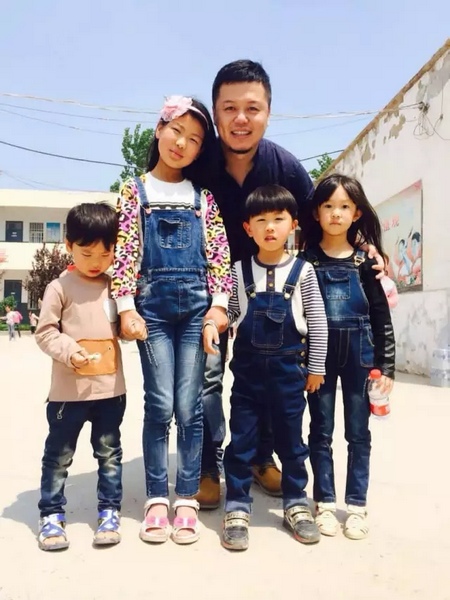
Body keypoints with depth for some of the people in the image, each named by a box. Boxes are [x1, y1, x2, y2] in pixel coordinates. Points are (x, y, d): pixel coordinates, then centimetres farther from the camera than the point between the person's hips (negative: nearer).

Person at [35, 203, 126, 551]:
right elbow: (45, 332, -7)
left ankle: (110, 512, 26)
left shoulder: (115, 286, 7)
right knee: (58, 455, 9)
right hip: (69, 389, -3)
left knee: (109, 453, 13)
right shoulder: (60, 287, -6)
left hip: (111, 388, 4)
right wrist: (70, 353, -21)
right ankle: (52, 515, 25)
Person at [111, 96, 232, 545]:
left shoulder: (203, 197, 11)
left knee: (189, 406, 2)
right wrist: (126, 307, -8)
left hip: (196, 305, 1)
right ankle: (156, 498, 14)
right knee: (160, 404, -1)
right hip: (152, 305, -1)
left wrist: (217, 307, -6)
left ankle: (187, 499, 14)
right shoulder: (135, 191, 8)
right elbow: (125, 251, 1)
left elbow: (219, 255, 5)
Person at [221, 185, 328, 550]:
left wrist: (315, 367, 1)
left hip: (288, 367, 0)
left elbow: (318, 322, 1)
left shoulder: (303, 271, -2)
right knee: (241, 439, 6)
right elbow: (229, 316, 8)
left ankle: (296, 503, 30)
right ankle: (237, 507, 20)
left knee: (290, 439, 13)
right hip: (248, 366, 1)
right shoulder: (239, 271, 1)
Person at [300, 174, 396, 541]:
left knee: (358, 432, 9)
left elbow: (382, 316, 1)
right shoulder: (306, 260, -1)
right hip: (319, 355, 0)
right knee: (321, 431, 8)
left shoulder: (366, 260, 1)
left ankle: (357, 505, 22)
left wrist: (387, 366, -2)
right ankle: (325, 503, 21)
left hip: (359, 354, 1)